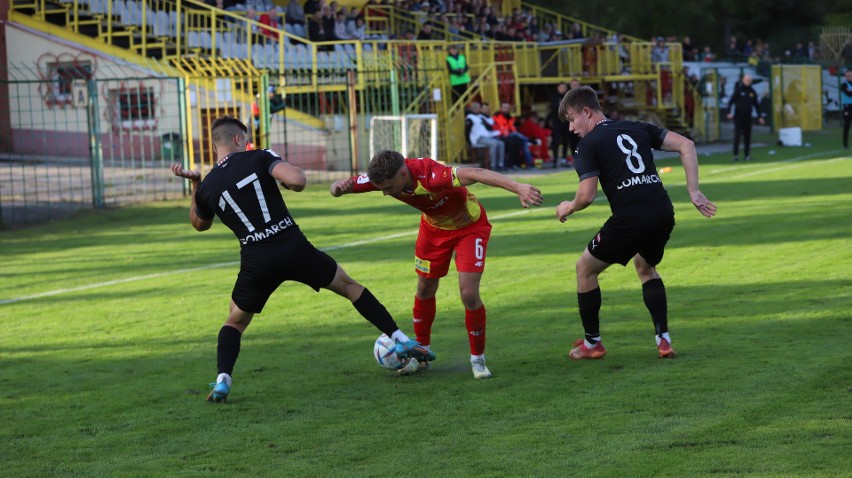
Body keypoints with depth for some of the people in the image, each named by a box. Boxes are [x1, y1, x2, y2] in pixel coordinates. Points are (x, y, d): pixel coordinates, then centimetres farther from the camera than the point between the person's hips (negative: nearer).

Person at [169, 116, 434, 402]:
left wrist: (194, 184, 23)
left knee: (235, 322, 22)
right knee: (348, 286, 20)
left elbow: (199, 224, 26)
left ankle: (222, 380, -1)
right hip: (294, 248, -1)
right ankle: (401, 341, 17)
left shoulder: (207, 187, 5)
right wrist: (287, 182, 5)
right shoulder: (259, 158, -2)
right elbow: (298, 180, -18)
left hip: (256, 262, 1)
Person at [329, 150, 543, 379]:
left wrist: (518, 188, -69)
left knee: (469, 295, -12)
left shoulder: (431, 176, -44)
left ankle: (478, 359, 7)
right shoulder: (382, 176, -25)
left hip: (469, 225, -6)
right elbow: (338, 187, -13)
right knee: (425, 290, 13)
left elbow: (476, 174, -57)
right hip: (434, 226, 6)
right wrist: (339, 187, -39)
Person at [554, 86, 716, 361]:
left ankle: (592, 343, 24)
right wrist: (693, 192, 9)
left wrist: (568, 208, 14)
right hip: (663, 214, 6)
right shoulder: (638, 129, 18)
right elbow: (686, 146, 11)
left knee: (585, 269, 17)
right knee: (646, 268, 33)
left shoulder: (589, 144, 1)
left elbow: (587, 195, -8)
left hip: (629, 219, -6)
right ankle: (663, 340, 20)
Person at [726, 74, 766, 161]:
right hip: (738, 116, -4)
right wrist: (729, 112, -17)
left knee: (747, 136, 5)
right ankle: (736, 154, -10)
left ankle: (747, 155, 10)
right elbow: (731, 102, -5)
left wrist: (760, 116, 16)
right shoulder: (738, 90, -2)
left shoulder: (752, 92, 10)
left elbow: (756, 105, 18)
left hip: (747, 117, 4)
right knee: (737, 135, -9)